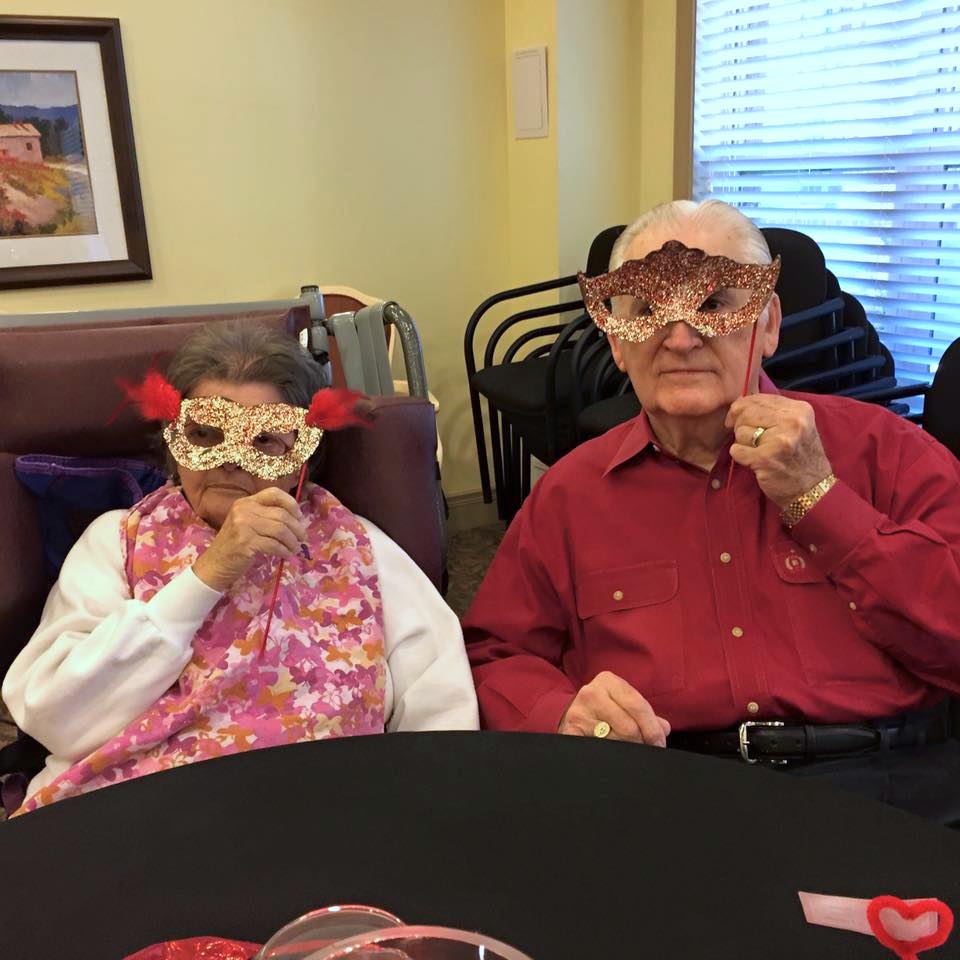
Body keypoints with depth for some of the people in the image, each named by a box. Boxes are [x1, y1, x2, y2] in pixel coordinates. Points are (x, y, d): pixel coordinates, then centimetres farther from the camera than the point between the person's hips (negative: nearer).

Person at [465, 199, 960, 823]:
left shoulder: (878, 447, 8)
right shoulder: (570, 496, 12)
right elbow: (496, 659, 13)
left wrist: (817, 497, -5)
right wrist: (562, 714, -9)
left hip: (890, 773, 0)